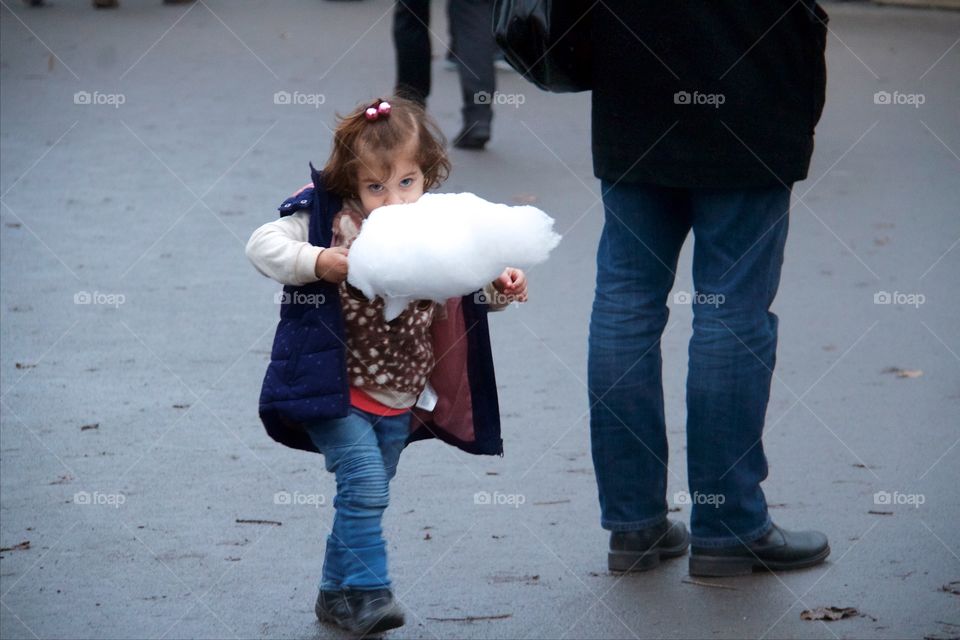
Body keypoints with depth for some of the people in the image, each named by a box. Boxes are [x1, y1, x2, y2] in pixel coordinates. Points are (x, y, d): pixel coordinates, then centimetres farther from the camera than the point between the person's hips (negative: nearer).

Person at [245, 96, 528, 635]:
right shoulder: (330, 220, -14)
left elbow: (459, 297, 13)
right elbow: (263, 245, -17)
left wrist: (500, 288, -7)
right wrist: (318, 262, -32)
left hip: (401, 402, 5)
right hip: (338, 392, -5)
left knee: (365, 498, 15)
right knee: (365, 485, -17)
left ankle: (338, 593, 31)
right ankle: (368, 592, -5)